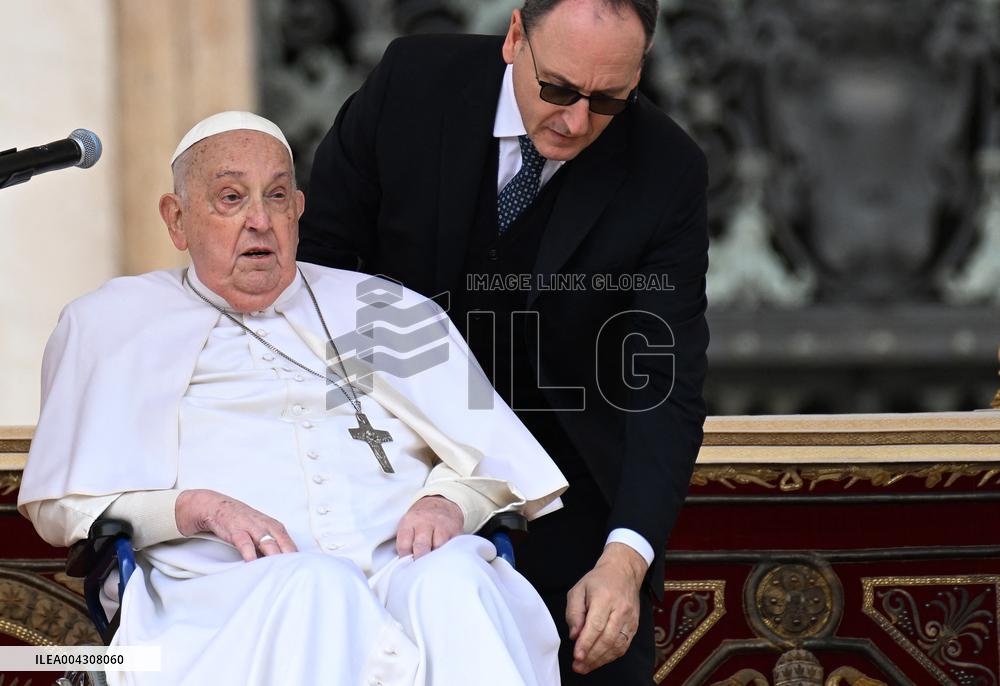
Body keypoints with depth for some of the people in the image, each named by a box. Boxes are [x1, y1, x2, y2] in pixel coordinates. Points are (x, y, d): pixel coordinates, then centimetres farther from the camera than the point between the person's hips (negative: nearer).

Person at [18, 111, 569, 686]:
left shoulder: (387, 311, 27)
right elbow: (59, 505, 12)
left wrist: (447, 504, -5)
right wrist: (200, 508, -5)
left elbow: (489, 458, 19)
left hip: (403, 566, 2)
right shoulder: (112, 324, 22)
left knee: (452, 578, -35)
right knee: (315, 586, -38)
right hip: (231, 589, -2)